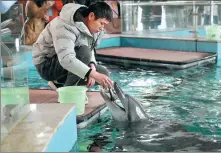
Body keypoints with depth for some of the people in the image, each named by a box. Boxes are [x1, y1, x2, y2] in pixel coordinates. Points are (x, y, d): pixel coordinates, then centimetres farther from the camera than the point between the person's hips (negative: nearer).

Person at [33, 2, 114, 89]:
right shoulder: (65, 26, -31)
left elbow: (90, 50, 2)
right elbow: (66, 60, -45)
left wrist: (92, 66, -20)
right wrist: (94, 74, -51)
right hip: (46, 65, -9)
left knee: (104, 73, -4)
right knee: (84, 52, -33)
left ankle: (60, 83, 5)